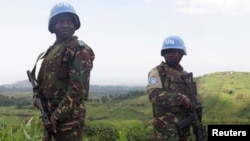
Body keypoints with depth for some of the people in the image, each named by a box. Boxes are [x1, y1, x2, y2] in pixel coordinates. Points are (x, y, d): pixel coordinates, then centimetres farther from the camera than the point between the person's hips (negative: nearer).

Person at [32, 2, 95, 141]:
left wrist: (58, 115, -19)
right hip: (49, 115, 9)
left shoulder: (80, 49, -10)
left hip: (68, 116, -8)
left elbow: (78, 87, -19)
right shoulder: (51, 50, 17)